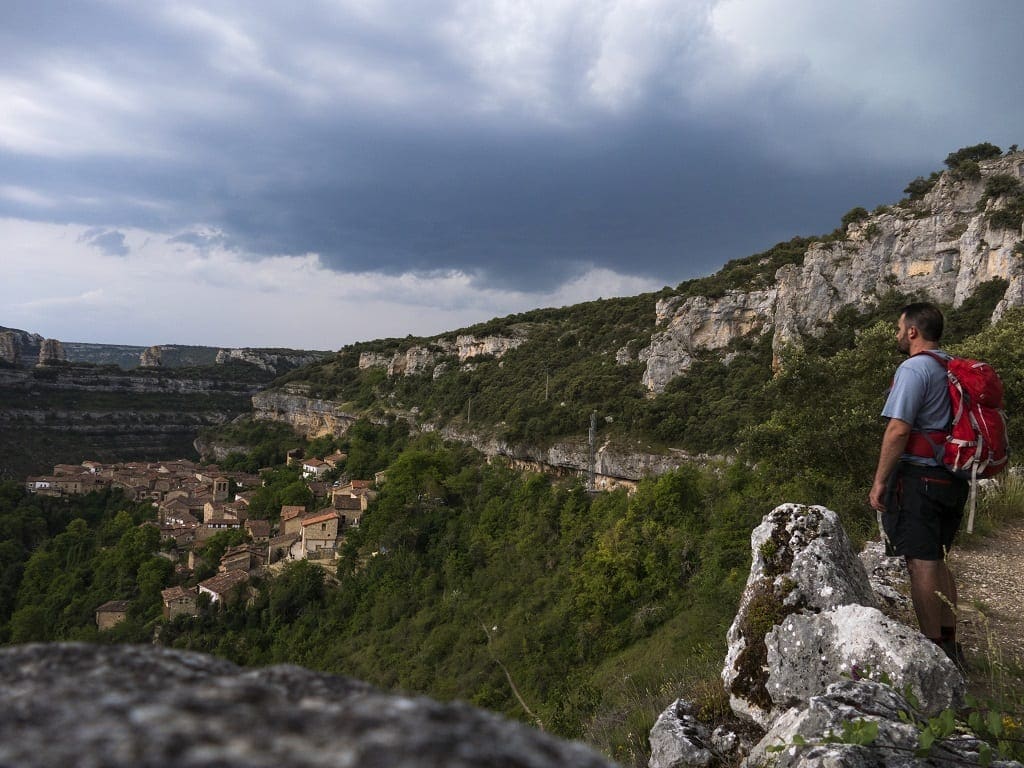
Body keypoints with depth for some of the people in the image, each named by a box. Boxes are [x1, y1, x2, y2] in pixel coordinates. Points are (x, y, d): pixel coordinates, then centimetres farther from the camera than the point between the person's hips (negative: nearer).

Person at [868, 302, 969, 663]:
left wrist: (879, 481, -15)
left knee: (921, 565, -2)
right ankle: (949, 645, 26)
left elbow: (898, 430, -21)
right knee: (936, 561, 18)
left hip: (918, 478, -9)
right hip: (953, 480, 9)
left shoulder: (913, 369, -15)